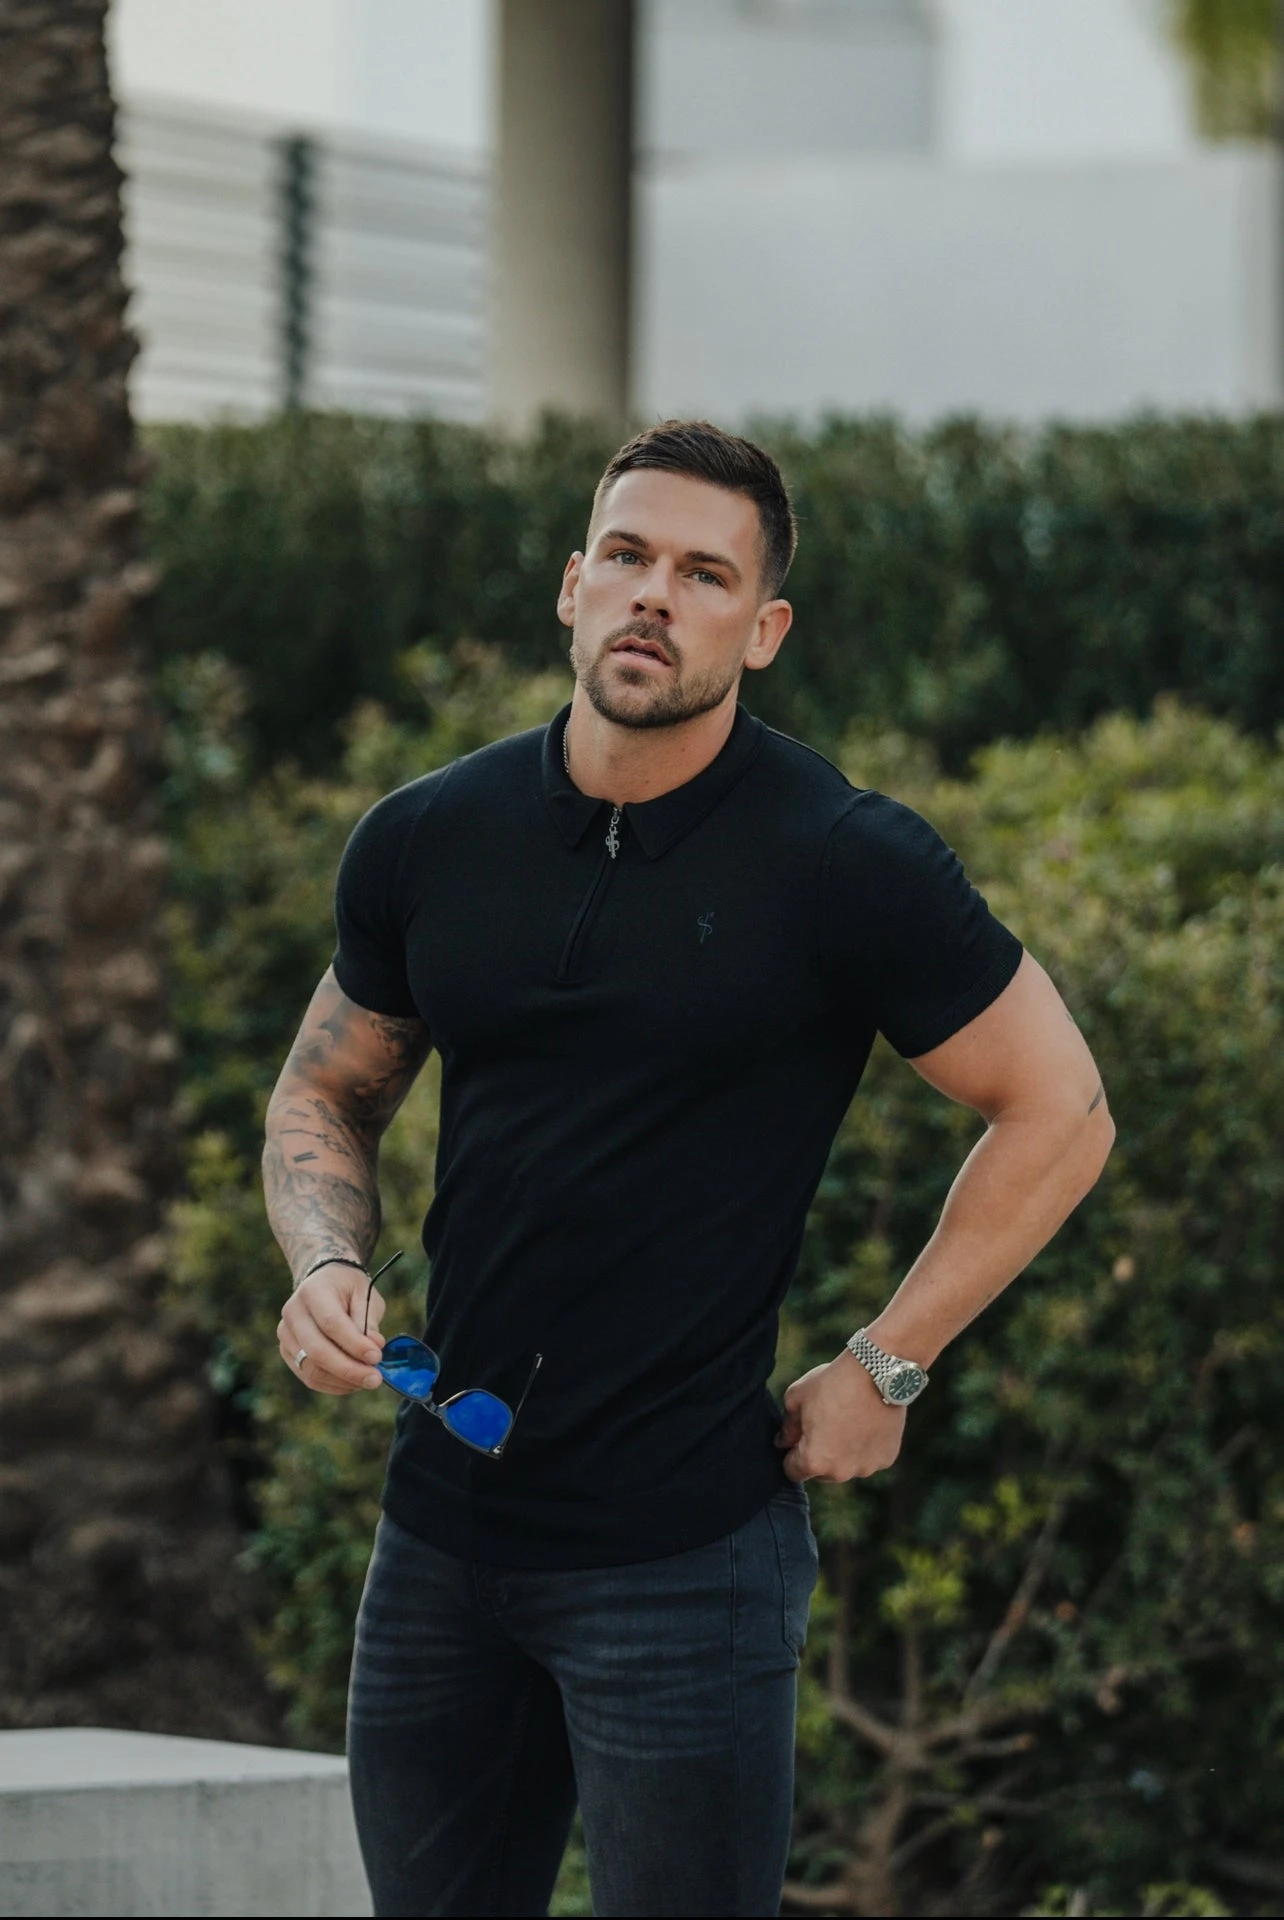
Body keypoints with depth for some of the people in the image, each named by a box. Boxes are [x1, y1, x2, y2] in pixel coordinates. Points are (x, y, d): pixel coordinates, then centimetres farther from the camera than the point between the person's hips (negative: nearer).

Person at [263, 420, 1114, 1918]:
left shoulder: (846, 867, -10)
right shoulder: (427, 839, 4)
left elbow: (1057, 1115, -3)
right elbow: (327, 1096, 18)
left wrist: (882, 1369, -6)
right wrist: (327, 1264, -2)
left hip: (682, 1548, -5)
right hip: (440, 1521, 5)